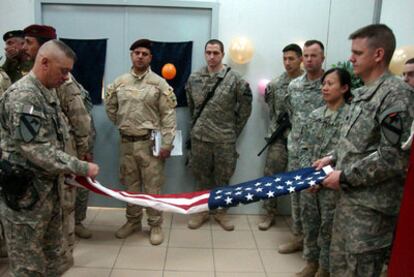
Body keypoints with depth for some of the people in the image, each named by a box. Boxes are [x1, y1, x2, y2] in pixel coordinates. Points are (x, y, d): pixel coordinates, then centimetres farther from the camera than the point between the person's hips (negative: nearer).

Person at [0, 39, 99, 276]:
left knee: (52, 253, 20)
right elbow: (37, 151, -26)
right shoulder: (22, 96, -21)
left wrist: (67, 172, 14)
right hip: (26, 191, -9)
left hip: (48, 186, 9)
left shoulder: (49, 92, 10)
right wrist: (81, 168, -20)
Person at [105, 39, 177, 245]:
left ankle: (155, 225, 18)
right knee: (130, 184, 15)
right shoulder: (119, 82, 5)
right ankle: (132, 221, 31)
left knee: (152, 186, 4)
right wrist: (122, 124, 11)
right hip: (126, 142, 4)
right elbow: (110, 106, 18)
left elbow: (168, 115, -9)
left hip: (150, 142, -3)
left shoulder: (159, 83, -6)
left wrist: (167, 143, -13)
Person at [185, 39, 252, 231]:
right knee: (202, 176, 13)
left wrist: (235, 129, 3)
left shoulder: (234, 79, -6)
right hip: (199, 137, 2)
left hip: (225, 139, -2)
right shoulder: (194, 78, 2)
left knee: (223, 178, 9)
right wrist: (197, 124, 13)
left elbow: (245, 106, 1)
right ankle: (202, 210, 28)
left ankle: (220, 212, 27)